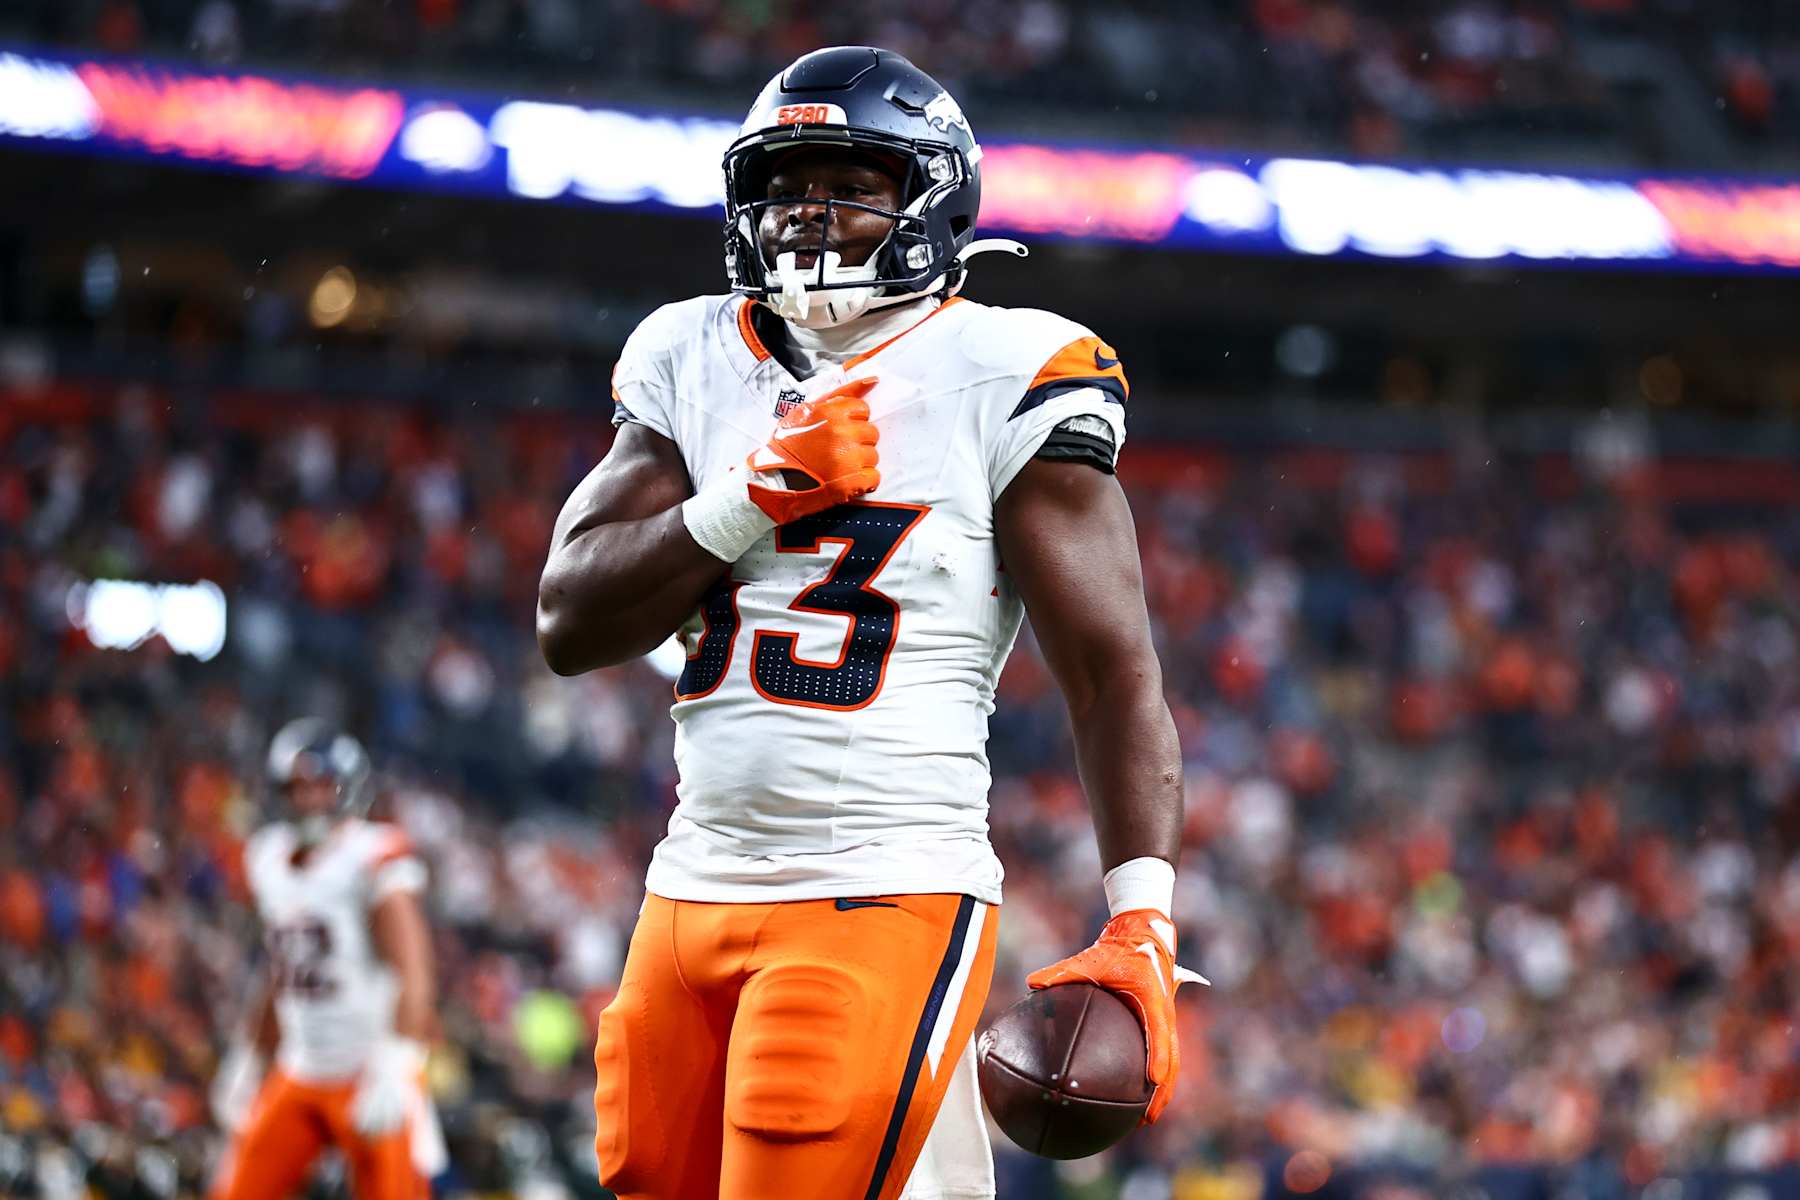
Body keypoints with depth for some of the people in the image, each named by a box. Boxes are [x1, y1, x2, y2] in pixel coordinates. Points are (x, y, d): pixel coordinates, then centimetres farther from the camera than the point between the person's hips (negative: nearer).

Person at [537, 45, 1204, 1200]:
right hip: (694, 890, 6)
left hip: (886, 902, -6)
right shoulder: (694, 364, 11)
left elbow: (1115, 672, -8)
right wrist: (756, 497, -9)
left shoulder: (1003, 380, -5)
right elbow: (572, 621, 5)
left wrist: (1141, 923, -18)